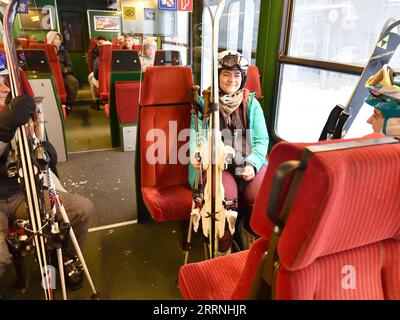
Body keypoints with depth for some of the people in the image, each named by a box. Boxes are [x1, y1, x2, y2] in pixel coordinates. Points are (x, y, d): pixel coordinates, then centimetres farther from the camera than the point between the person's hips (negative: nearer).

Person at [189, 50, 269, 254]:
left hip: (248, 163, 2)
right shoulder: (204, 102, 9)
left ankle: (248, 230, 11)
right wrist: (195, 153, -22)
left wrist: (252, 163, -14)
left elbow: (262, 139, 5)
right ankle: (222, 249, -3)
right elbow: (196, 134, 1)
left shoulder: (251, 103, 12)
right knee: (225, 197, -30)